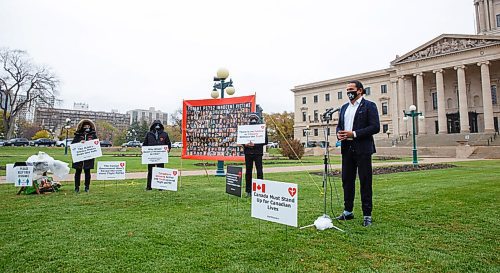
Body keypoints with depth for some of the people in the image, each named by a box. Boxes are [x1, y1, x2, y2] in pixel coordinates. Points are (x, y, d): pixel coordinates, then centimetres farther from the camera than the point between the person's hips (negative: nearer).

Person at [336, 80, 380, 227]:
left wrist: (354, 134, -18)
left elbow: (375, 127, -11)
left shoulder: (369, 106, -3)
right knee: (347, 180, 10)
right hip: (347, 148, 6)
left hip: (362, 149, -6)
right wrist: (339, 134, -3)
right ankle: (348, 211, 22)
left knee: (365, 182, 0)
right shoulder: (344, 107, 17)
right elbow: (339, 125, 21)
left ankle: (367, 215, 9)